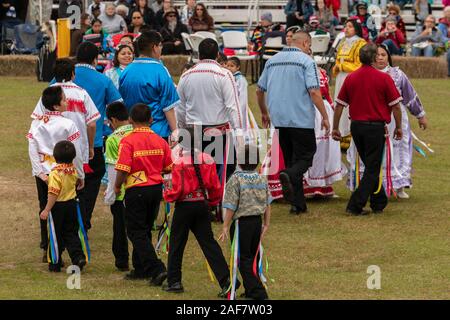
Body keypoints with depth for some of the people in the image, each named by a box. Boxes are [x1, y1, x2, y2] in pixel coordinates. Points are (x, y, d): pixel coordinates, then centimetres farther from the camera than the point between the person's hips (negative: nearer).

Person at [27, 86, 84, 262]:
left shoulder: (36, 124, 1)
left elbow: (32, 150, -4)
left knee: (44, 210, 14)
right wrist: (80, 175, 1)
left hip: (42, 173, 4)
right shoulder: (68, 124, -12)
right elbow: (75, 153, -9)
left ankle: (46, 249, 17)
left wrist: (40, 172, -3)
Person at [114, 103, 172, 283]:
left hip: (136, 190, -6)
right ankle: (140, 269, 26)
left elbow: (123, 169, -20)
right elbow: (169, 168, 6)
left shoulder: (127, 141, -15)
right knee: (145, 229, 19)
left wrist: (117, 186, -1)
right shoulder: (160, 141, 1)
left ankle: (156, 269, -13)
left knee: (136, 232, 1)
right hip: (156, 188, 6)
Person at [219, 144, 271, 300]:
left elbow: (231, 206, -13)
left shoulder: (236, 179, -13)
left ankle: (258, 292, -8)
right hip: (257, 221, 6)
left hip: (242, 222, -6)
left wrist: (225, 226, -7)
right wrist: (266, 223, 17)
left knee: (244, 259, 0)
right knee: (253, 256, 18)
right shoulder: (262, 179, 4)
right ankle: (251, 290, 26)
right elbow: (267, 204, 8)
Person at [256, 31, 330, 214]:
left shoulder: (272, 61, 12)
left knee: (291, 158, 13)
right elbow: (314, 91, -15)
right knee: (306, 156, 2)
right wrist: (325, 117, -9)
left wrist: (264, 113, 30)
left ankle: (298, 203, 11)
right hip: (301, 119, -6)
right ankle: (289, 175, -30)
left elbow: (259, 90, 16)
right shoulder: (306, 61, -6)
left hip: (279, 120, 6)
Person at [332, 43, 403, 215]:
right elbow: (396, 106, -7)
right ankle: (356, 205, -7)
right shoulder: (384, 78, -9)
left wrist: (335, 128, 12)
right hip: (376, 127, -5)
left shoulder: (350, 78, 2)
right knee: (372, 168, 2)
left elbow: (339, 105, 4)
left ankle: (379, 202, 27)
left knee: (370, 166, 19)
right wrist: (398, 127, 6)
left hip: (356, 127, 5)